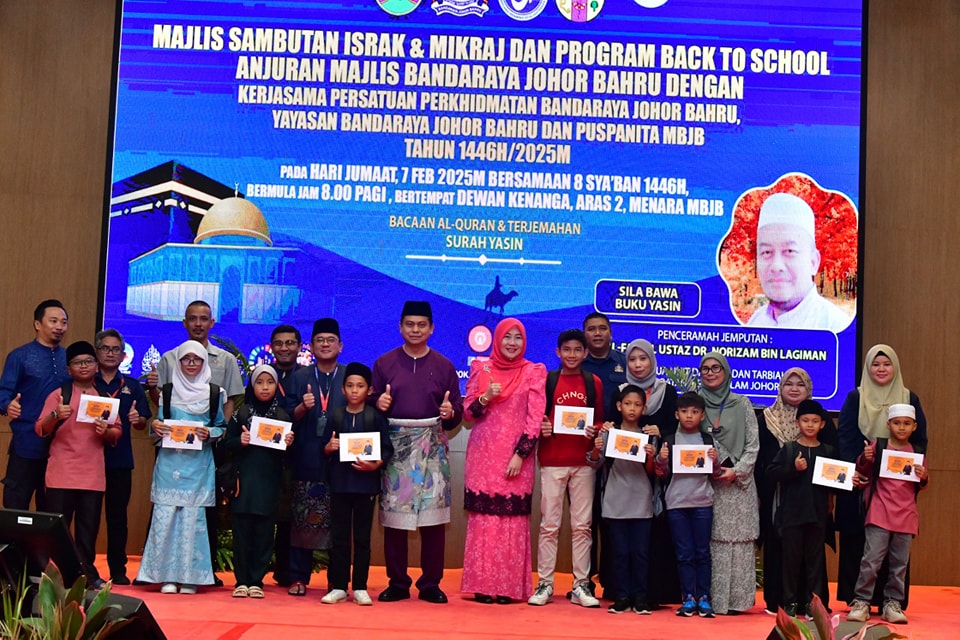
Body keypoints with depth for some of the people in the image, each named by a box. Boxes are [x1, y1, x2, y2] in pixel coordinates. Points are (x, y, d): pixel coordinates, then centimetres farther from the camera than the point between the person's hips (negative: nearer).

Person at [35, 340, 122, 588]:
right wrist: (56, 416, -24)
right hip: (62, 474, -3)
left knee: (89, 527, 4)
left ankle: (87, 573, 12)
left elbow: (117, 433, 12)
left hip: (93, 476, 3)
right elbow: (41, 429, -4)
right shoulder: (59, 394, 2)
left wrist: (106, 431, -10)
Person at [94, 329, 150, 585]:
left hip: (120, 459, 2)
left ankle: (118, 568, 13)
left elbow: (143, 423, 10)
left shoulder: (132, 386, 11)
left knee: (118, 514, 7)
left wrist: (137, 419, -13)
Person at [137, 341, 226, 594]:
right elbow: (160, 423, 13)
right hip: (170, 461, 1)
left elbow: (221, 428, 10)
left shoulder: (215, 393, 7)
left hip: (198, 464, -1)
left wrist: (209, 434, -9)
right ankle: (168, 575, 5)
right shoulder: (168, 391, 10)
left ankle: (190, 576, 7)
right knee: (165, 515, -4)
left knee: (193, 517, -2)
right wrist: (156, 427, -8)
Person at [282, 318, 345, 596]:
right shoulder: (299, 378, 11)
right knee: (301, 520, 1)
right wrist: (303, 407, -13)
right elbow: (288, 418, 5)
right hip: (306, 461, 1)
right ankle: (298, 578, 9)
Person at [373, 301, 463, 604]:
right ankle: (397, 583, 9)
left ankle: (431, 584, 7)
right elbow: (371, 404, 8)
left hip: (432, 445, 0)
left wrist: (450, 412, -13)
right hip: (394, 443, 0)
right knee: (394, 513, -1)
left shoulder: (444, 366, 10)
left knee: (433, 514, -2)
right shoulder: (384, 363, 9)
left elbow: (458, 410, 9)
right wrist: (379, 404, -13)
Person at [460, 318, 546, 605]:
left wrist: (520, 454, -10)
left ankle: (509, 587, 5)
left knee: (513, 521, -2)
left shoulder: (534, 372, 4)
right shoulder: (481, 368, 8)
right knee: (483, 519, 0)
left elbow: (535, 418, -1)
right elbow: (468, 414, 7)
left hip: (517, 458, -1)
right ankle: (483, 585, 5)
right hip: (483, 455, 1)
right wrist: (485, 398, -13)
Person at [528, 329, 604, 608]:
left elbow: (601, 420, 12)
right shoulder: (546, 380, 5)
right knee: (549, 525, 1)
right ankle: (544, 584, 6)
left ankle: (581, 585, 10)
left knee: (582, 525, 4)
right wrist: (541, 428, -13)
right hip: (552, 461, -1)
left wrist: (595, 430, -9)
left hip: (584, 462, 1)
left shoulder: (594, 383, 8)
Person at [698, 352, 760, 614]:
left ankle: (737, 599, 3)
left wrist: (737, 470, -9)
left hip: (739, 482, 0)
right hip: (706, 482, 0)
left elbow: (753, 444, 3)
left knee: (739, 540, -2)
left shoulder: (741, 404, 6)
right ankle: (712, 600, 1)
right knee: (711, 541, -3)